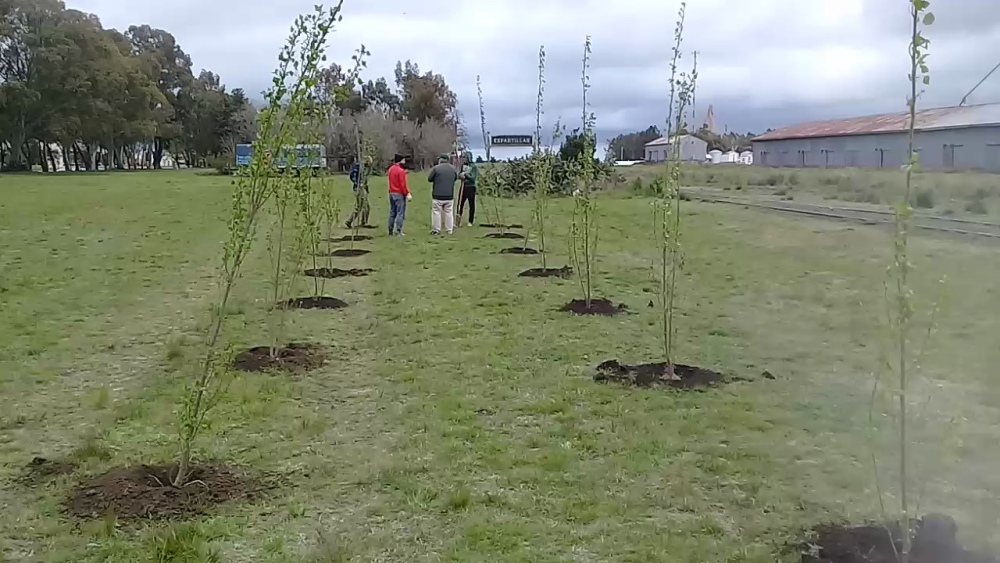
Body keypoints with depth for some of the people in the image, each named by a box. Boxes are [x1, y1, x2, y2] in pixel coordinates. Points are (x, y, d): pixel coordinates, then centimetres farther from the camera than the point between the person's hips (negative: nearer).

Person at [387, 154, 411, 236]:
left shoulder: (391, 169, 10)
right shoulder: (401, 171, -16)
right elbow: (403, 184, -18)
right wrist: (407, 193, -16)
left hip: (391, 193, 8)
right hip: (399, 194, -8)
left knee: (392, 213, 13)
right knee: (400, 213, -4)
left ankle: (390, 231, 16)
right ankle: (398, 231, -7)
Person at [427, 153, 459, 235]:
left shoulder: (436, 168, -8)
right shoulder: (453, 168, 4)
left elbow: (429, 179, 0)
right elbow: (456, 178, 19)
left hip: (437, 195, -4)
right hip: (449, 195, 4)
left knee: (436, 212, 4)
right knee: (449, 213, 11)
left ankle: (436, 230, 5)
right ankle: (449, 230, 13)